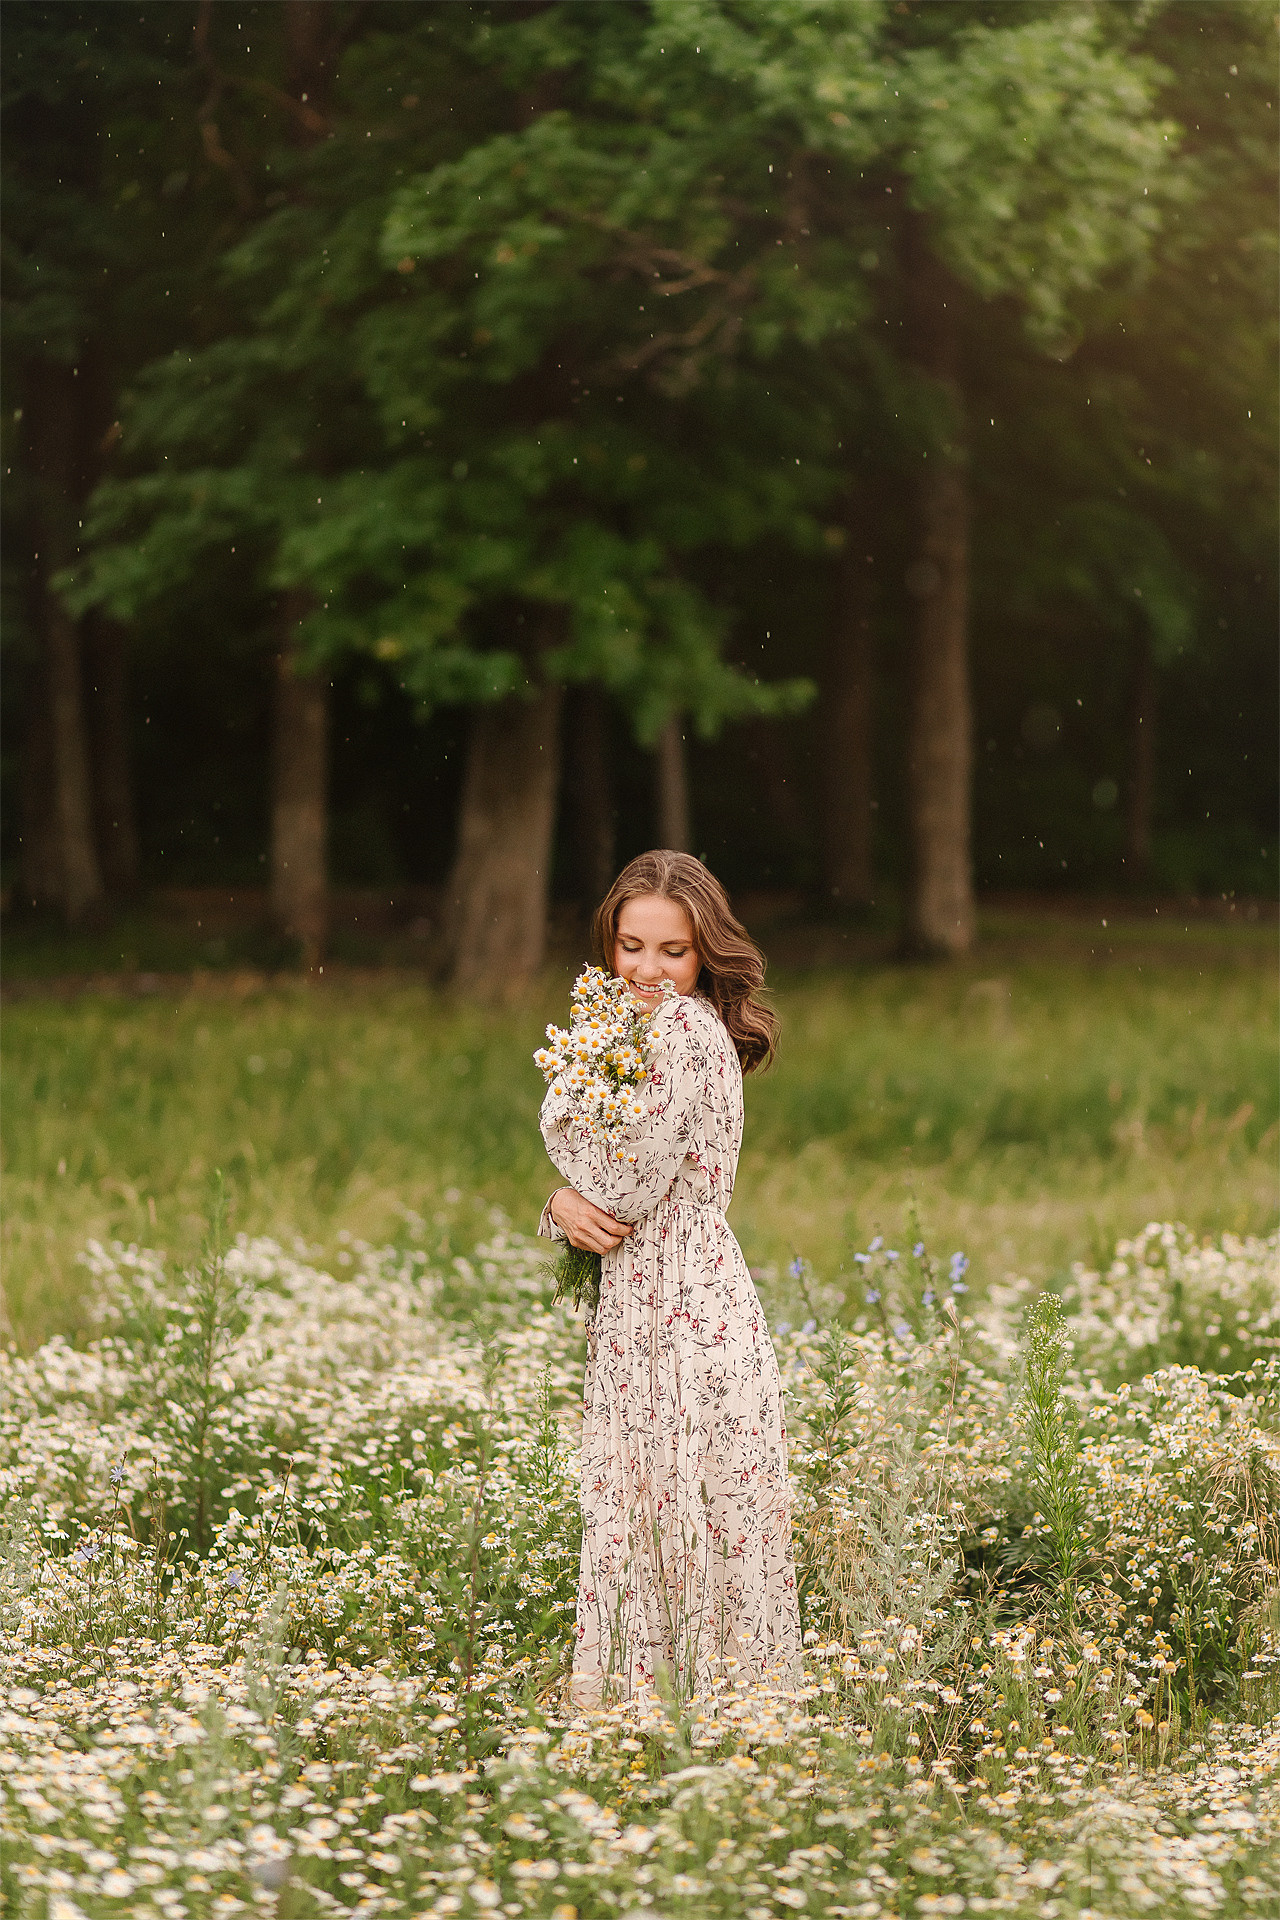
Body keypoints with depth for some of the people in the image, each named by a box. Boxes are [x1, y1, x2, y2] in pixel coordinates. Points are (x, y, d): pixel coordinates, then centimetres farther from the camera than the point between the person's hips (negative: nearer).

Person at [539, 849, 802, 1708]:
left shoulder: (684, 1028, -14)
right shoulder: (647, 1028, 16)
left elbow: (626, 1185, -17)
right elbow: (598, 1184, 17)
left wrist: (567, 1102, 0)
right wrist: (567, 1204, -6)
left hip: (688, 1316, -10)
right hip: (641, 1314, 10)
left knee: (689, 1528, -5)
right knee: (643, 1526, 12)